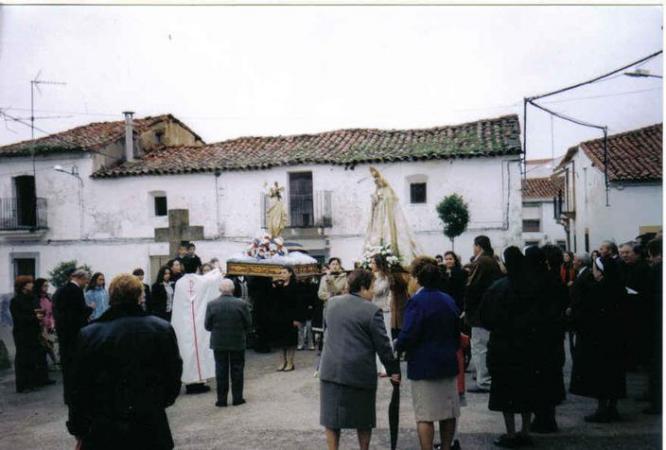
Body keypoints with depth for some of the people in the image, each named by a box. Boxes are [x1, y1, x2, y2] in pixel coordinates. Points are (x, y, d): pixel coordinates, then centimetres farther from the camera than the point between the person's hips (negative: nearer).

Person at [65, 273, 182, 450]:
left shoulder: (89, 334, -7)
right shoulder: (163, 329, -5)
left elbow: (78, 388, -2)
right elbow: (174, 375, 2)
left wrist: (79, 430, 10)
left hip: (103, 434, 0)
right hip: (151, 429, 1)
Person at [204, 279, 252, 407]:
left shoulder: (211, 305, -9)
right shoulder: (241, 304, -11)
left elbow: (207, 326, -4)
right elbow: (248, 324, -5)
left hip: (218, 343, 1)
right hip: (238, 342, 0)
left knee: (221, 371, 8)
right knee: (237, 370, 10)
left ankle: (221, 399, 12)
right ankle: (237, 398, 15)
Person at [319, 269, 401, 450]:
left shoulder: (331, 303, 4)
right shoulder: (372, 310, -11)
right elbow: (383, 345, -8)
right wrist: (393, 370, 2)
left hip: (331, 370, 3)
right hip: (360, 372, -3)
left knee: (332, 417, 10)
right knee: (364, 418, 15)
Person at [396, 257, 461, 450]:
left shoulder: (417, 301, -15)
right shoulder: (449, 300, 6)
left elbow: (408, 335, -21)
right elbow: (457, 332, 13)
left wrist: (398, 347, -3)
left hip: (424, 366, -7)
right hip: (448, 363, 7)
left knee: (425, 416, 0)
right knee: (448, 412, 16)